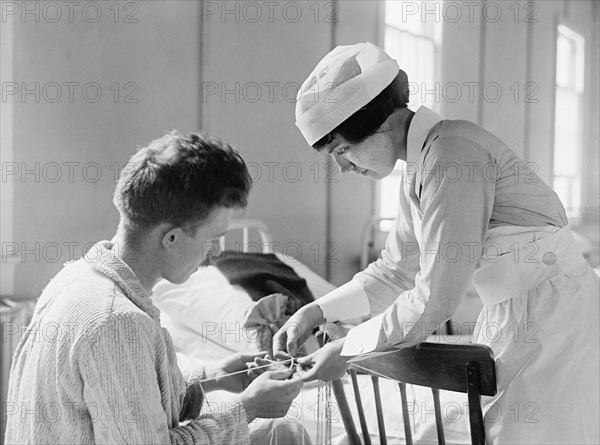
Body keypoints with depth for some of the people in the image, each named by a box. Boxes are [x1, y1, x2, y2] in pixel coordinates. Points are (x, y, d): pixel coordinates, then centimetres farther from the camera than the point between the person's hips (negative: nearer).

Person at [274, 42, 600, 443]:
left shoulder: (451, 154, -22)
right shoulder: (417, 171, 7)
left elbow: (436, 298, -23)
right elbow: (397, 271, 17)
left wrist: (346, 350, -14)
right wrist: (316, 312, 5)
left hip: (557, 318, -9)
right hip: (511, 319, 9)